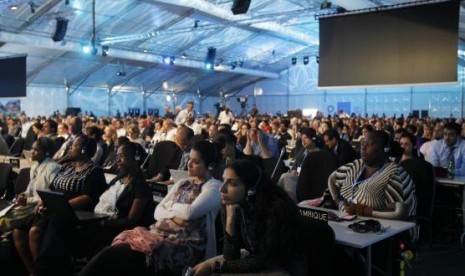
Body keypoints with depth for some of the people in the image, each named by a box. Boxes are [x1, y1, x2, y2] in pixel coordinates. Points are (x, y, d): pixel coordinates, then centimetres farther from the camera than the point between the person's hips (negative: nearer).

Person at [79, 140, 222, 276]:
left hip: (182, 246, -7)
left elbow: (190, 212, -17)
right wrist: (172, 216, -8)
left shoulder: (214, 187, -2)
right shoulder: (182, 183, 20)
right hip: (159, 234, 7)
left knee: (112, 255, -25)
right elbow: (158, 211, 15)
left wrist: (170, 206, 3)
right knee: (111, 251, -22)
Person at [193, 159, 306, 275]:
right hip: (257, 263, 5)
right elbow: (231, 256, -12)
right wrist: (230, 218, -25)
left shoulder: (276, 209, -27)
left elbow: (263, 262, -23)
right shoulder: (230, 205, -11)